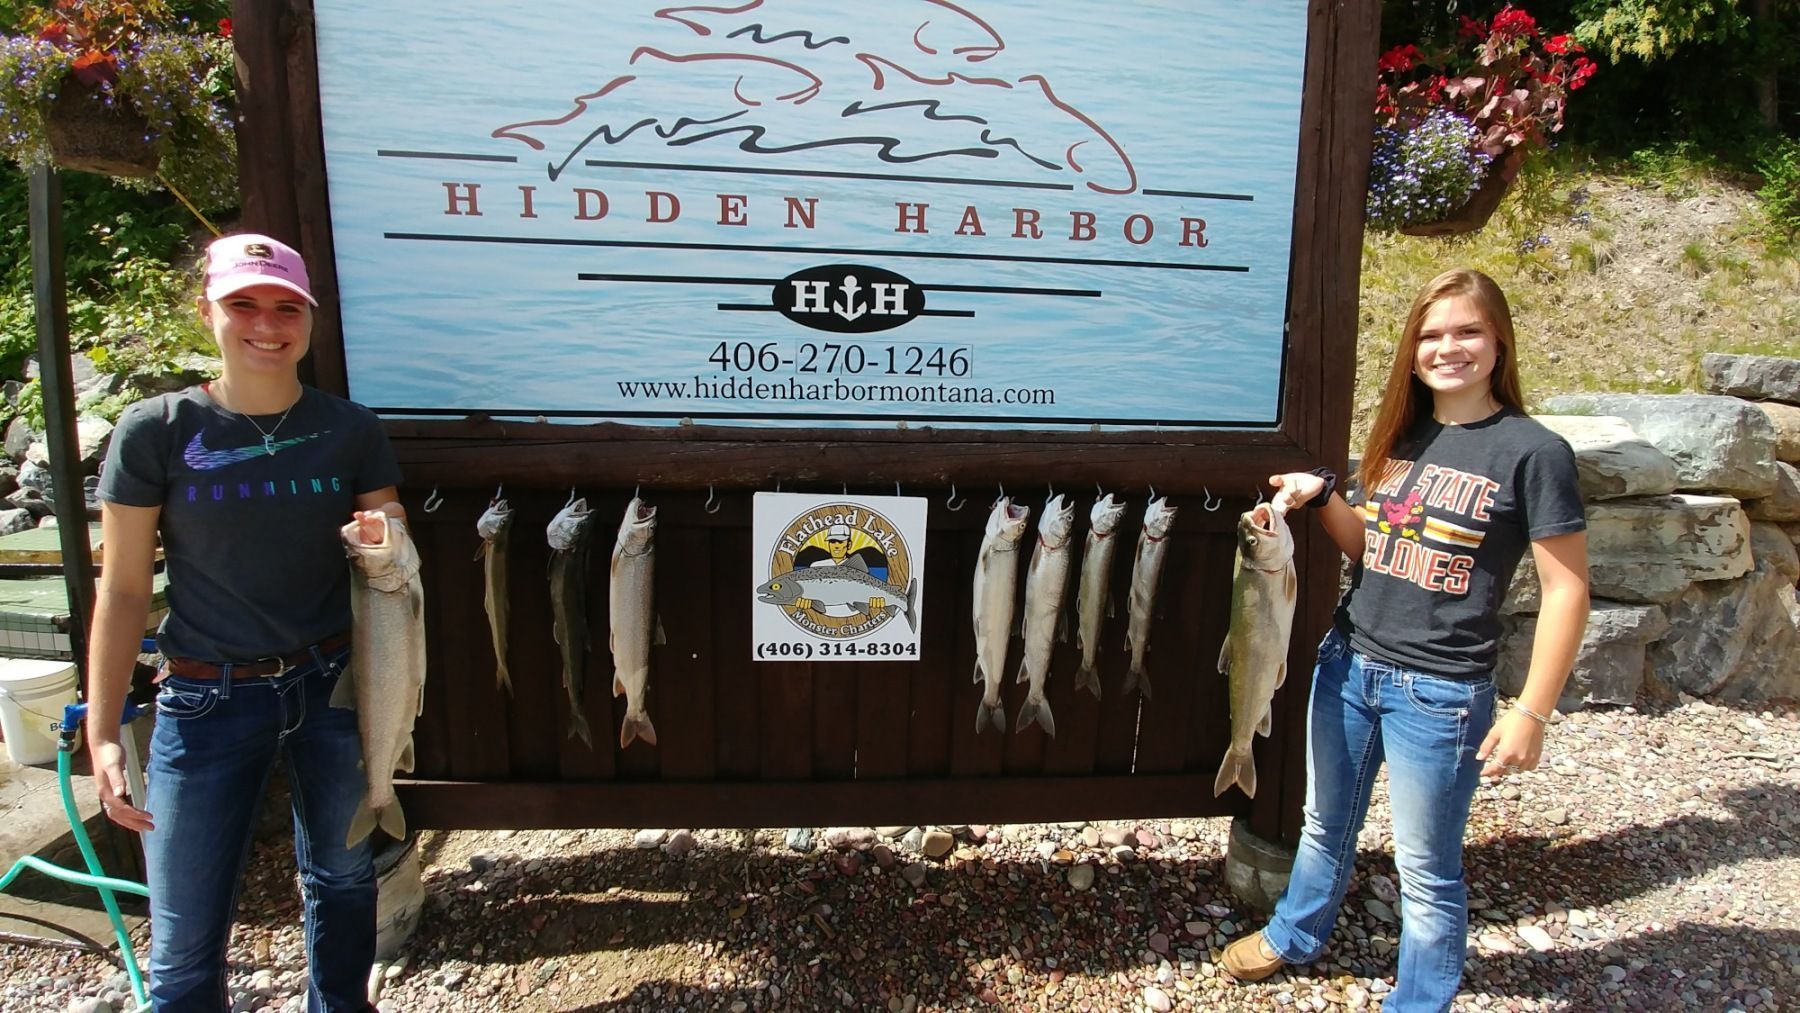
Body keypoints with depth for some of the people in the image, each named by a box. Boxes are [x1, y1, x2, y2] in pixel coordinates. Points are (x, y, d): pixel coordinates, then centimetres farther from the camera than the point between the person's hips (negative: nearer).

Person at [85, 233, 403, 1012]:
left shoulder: (350, 429, -1)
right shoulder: (154, 432, -7)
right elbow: (122, 589, -3)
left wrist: (383, 541, -17)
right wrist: (101, 732, -7)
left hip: (332, 684, 2)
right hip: (208, 699, -2)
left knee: (341, 875, 18)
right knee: (185, 943, 4)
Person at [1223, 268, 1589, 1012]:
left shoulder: (1533, 452, -12)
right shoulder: (1403, 435, 6)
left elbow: (1567, 589, -10)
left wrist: (1532, 713, -13)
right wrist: (1322, 495, -5)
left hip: (1439, 692, -6)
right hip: (1348, 664, 6)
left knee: (1426, 866, 10)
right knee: (1326, 824, 23)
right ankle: (1294, 937, 46)